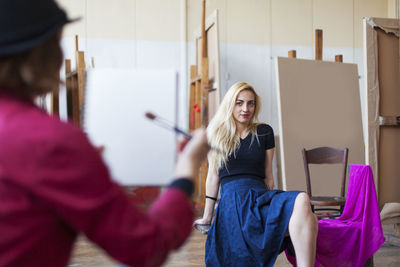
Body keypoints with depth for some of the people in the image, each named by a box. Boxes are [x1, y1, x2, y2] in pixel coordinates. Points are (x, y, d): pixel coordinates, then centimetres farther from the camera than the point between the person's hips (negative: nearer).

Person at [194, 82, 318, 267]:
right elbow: (213, 177, 15)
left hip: (260, 196, 1)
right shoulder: (217, 134, 13)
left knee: (302, 201, -34)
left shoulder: (264, 132, 16)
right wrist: (207, 217, 16)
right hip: (232, 201, -1)